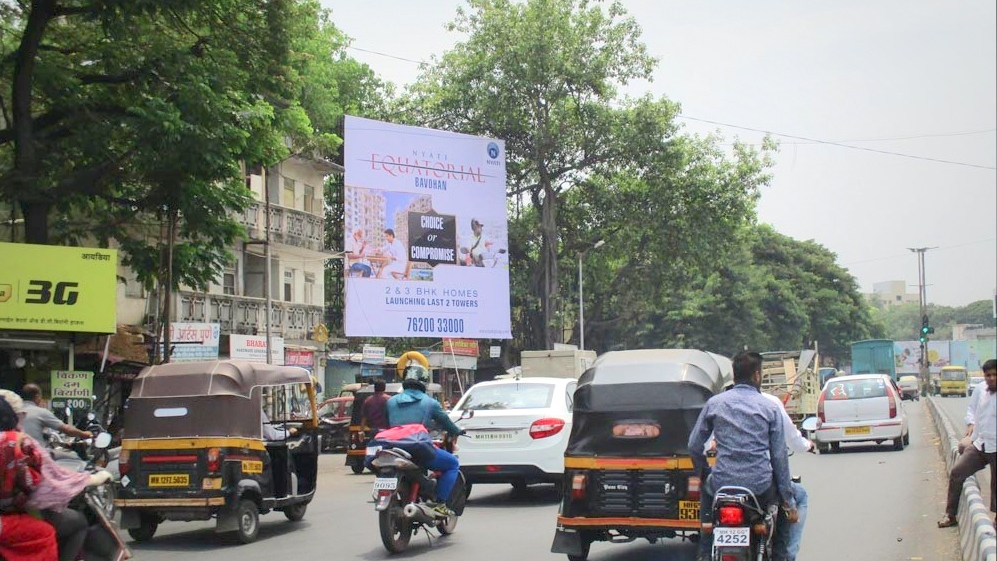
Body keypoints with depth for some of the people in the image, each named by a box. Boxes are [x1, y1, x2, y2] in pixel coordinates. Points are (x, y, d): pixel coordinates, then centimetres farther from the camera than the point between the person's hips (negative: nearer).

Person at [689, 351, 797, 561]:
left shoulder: (714, 403, 5)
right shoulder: (770, 408, 2)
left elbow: (694, 446, 8)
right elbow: (779, 456, 3)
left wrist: (704, 473, 27)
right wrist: (789, 501, 8)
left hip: (722, 483, 2)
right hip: (761, 486, -1)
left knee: (706, 492, 37)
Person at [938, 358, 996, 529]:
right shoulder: (980, 389, 3)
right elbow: (971, 408, 19)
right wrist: (970, 423, 4)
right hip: (978, 444, 4)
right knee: (956, 472, -3)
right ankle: (950, 515, 7)